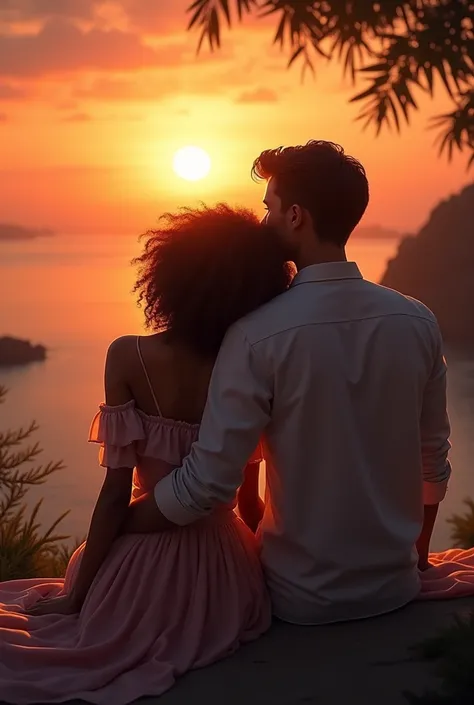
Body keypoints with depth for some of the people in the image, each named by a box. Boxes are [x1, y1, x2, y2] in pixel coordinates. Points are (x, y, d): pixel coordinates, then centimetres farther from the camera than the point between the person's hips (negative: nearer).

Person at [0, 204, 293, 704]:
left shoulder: (128, 357, -15)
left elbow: (116, 492, -15)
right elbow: (248, 502, 0)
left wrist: (74, 596, -4)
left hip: (146, 566, -4)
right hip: (227, 575, 4)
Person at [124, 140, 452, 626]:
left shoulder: (259, 336, -21)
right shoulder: (418, 322, -8)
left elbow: (207, 485, -21)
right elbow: (434, 462, 2)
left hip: (302, 600, -4)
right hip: (397, 592, 4)